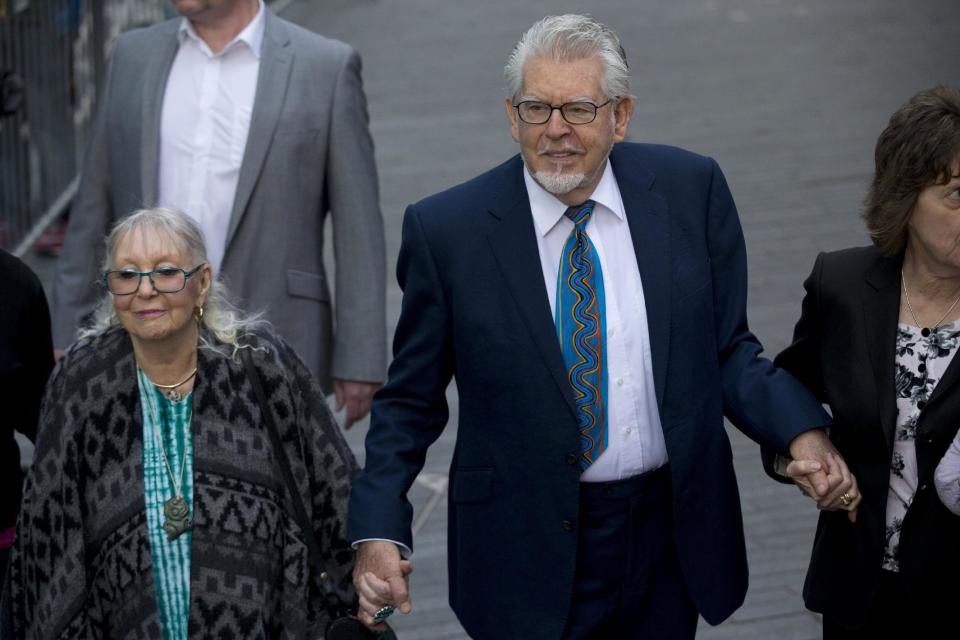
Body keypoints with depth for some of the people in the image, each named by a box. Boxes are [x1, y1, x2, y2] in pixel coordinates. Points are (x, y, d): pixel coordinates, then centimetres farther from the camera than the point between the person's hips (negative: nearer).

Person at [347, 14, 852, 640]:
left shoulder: (690, 189, -4)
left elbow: (727, 349, 2)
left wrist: (801, 430, -15)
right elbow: (410, 400, -2)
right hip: (528, 554, -2)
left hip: (672, 531, 2)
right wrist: (378, 531, -15)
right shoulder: (446, 229, -10)